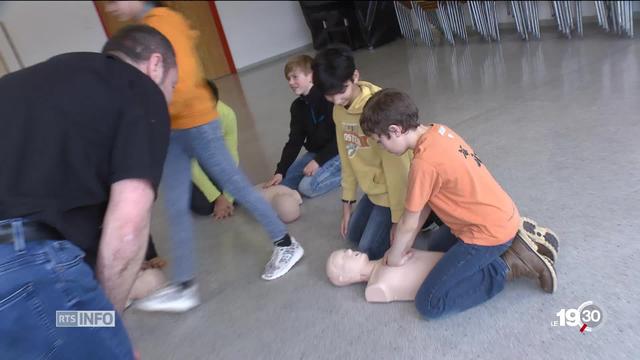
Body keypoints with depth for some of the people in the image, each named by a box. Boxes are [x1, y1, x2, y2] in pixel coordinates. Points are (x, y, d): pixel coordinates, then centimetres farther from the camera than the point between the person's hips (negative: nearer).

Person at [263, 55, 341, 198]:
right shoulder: (297, 107, 2)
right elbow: (294, 141, 1)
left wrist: (318, 161, -22)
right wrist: (280, 171, -8)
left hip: (337, 151, -8)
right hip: (315, 152, 8)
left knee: (307, 186, -24)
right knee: (282, 183, 0)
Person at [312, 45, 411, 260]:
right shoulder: (339, 110, -4)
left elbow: (396, 166, -27)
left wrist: (398, 220, -21)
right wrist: (347, 205, 9)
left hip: (394, 192, -8)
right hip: (372, 190, 8)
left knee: (368, 251, -1)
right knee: (353, 235, 22)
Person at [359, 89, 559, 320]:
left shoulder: (424, 162, -28)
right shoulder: (438, 131, -1)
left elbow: (408, 225, -14)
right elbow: (426, 201, 6)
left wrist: (394, 258, 4)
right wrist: (406, 245, 9)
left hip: (489, 232, -9)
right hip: (501, 215, 9)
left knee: (428, 303, -7)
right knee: (436, 246, 33)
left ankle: (509, 265, -2)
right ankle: (510, 243, 18)